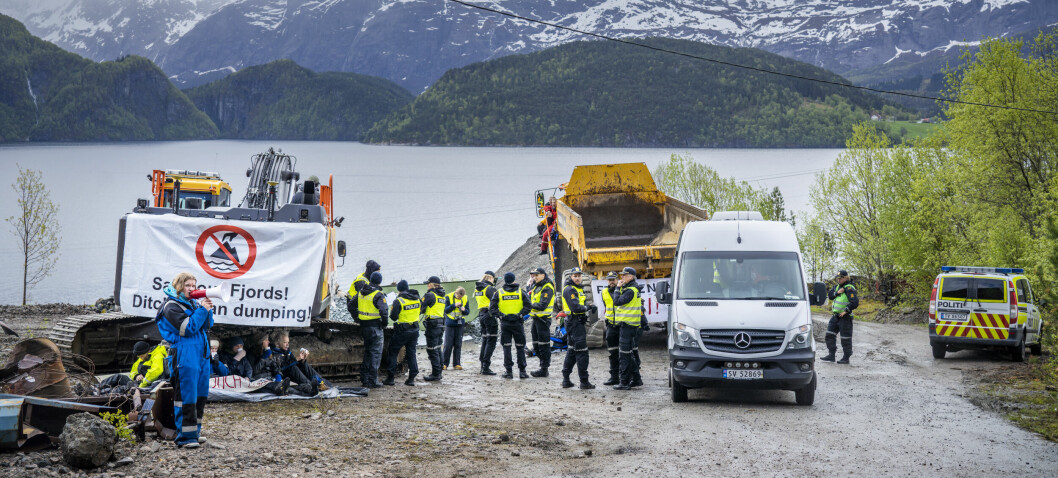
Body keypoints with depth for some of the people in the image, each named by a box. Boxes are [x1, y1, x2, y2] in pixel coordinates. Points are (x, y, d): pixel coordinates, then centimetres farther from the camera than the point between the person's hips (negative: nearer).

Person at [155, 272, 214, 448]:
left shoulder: (193, 303, 18)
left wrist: (208, 309, 1)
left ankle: (195, 431, 22)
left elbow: (207, 326, 17)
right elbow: (188, 328, -16)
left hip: (202, 354, 8)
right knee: (186, 396, -8)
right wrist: (202, 310, -13)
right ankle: (185, 435, -4)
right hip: (185, 356, -8)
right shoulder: (172, 306, -7)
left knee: (200, 394, 12)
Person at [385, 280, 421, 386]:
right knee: (411, 353, 11)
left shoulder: (398, 301, -15)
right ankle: (411, 378, 7)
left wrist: (392, 310, 7)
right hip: (414, 330, 5)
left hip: (402, 331, -5)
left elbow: (393, 317, -13)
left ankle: (390, 378, 5)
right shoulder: (417, 299, 3)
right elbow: (420, 312, 15)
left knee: (393, 353, 7)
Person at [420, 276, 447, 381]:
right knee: (437, 349, 15)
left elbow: (421, 308, -13)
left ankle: (435, 374, -7)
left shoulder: (430, 295, -12)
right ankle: (438, 372, 20)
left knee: (432, 350, -5)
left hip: (432, 325, -9)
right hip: (441, 324, 9)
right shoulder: (443, 296, 13)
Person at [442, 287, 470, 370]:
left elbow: (468, 311, 7)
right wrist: (454, 305, -20)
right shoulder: (449, 297, -6)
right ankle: (445, 363, 2)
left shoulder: (465, 299, 3)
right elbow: (445, 310, -9)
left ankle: (456, 363, 10)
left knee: (458, 344, 4)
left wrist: (464, 310, -15)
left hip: (460, 323, 3)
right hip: (450, 323, -3)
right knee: (448, 344, -4)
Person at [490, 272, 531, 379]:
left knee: (506, 347, 5)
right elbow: (527, 306, -8)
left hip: (505, 323, 0)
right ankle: (522, 371, 7)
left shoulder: (499, 293, 3)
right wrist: (520, 314, -6)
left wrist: (500, 315, -3)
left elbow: (492, 308, -3)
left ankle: (509, 371, 1)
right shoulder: (521, 292, 2)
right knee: (520, 347, 7)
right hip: (518, 322, 0)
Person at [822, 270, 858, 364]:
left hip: (844, 317, -8)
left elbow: (855, 302, -20)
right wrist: (837, 293, -13)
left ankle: (846, 357, 6)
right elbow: (829, 295, 3)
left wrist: (846, 310, -21)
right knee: (829, 335, 6)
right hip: (835, 316, 9)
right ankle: (831, 355, 11)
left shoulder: (849, 289, -13)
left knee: (845, 338, -1)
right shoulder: (837, 287, 13)